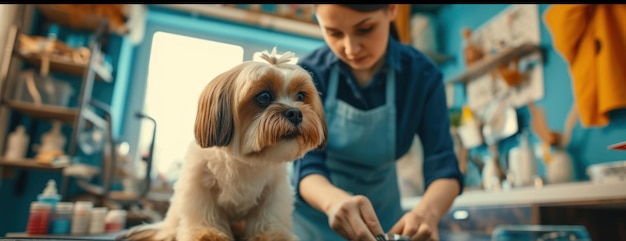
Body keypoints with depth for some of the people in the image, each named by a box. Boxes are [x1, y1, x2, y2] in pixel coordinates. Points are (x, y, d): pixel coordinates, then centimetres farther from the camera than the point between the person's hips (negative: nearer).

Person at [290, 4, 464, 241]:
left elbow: (443, 166, -20)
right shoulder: (309, 73, -20)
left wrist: (427, 211, -41)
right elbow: (306, 165, -25)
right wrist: (334, 200, -46)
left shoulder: (423, 75, -17)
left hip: (382, 215, 1)